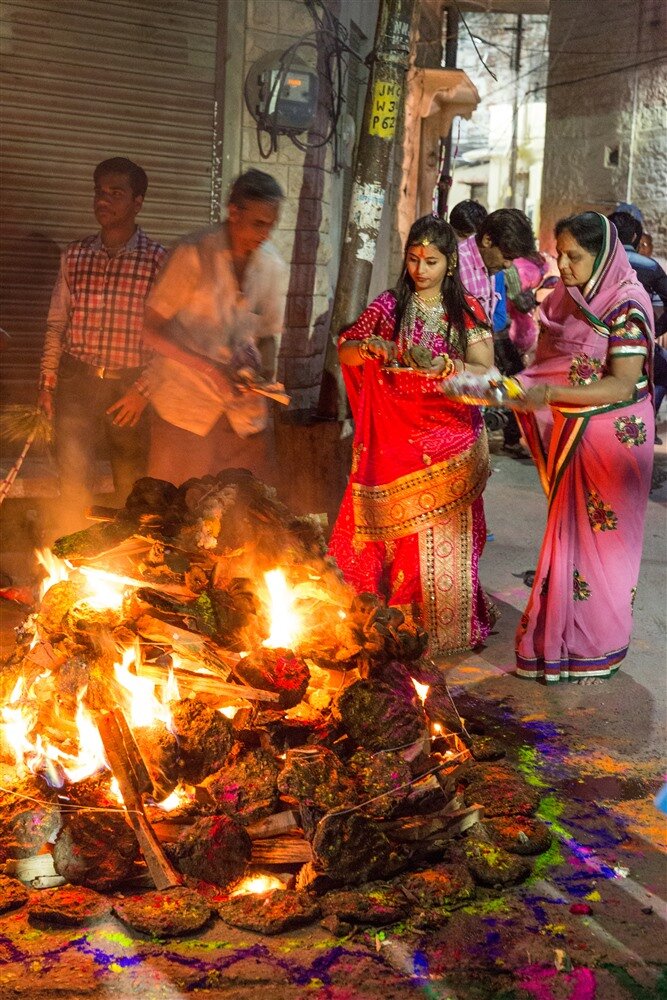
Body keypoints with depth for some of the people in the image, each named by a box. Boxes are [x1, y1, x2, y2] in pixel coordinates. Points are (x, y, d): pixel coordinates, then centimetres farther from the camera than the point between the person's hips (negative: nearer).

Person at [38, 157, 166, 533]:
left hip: (130, 389, -1)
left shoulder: (158, 259, -4)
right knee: (74, 483, -2)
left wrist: (143, 390, -10)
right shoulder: (75, 255, 5)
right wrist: (47, 383, 7)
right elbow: (57, 323, 10)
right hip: (77, 380, 2)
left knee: (131, 485, 10)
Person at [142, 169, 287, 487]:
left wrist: (266, 373, -5)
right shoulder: (194, 254, -11)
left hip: (246, 413, 4)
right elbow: (151, 330, -13)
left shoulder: (273, 266, 4)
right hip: (186, 404, -4)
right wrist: (207, 366, -21)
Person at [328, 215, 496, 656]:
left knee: (444, 535, -2)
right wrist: (368, 348, -15)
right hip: (397, 439, 1)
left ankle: (446, 627, 9)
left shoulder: (467, 311, 5)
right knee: (397, 530, -1)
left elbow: (485, 372, -3)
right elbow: (345, 353, 7)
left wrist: (441, 364, -20)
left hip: (450, 440, 0)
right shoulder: (390, 306, 7)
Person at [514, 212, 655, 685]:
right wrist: (519, 385, -8)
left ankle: (596, 650, 17)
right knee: (569, 532, 13)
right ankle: (564, 634, 27)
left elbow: (623, 384, -21)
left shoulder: (626, 305, -16)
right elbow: (546, 361, 12)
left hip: (613, 438, -6)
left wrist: (553, 393, -31)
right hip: (568, 433, 6)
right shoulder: (565, 296, 4)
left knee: (601, 538, 3)